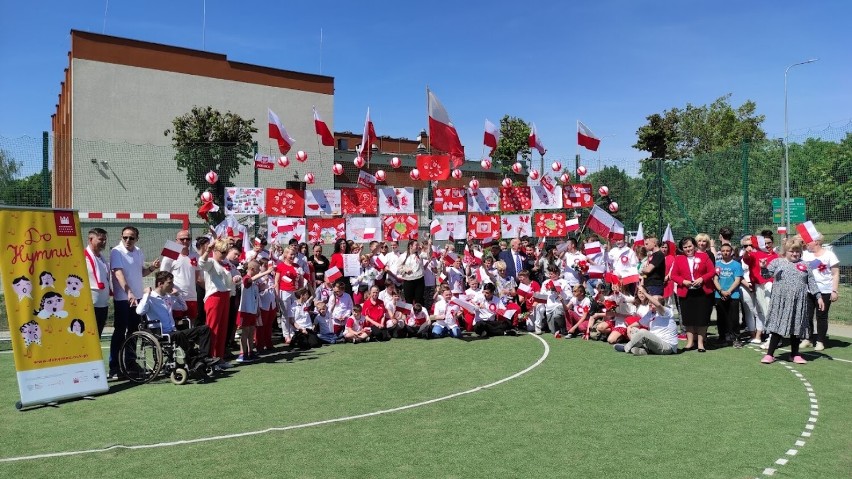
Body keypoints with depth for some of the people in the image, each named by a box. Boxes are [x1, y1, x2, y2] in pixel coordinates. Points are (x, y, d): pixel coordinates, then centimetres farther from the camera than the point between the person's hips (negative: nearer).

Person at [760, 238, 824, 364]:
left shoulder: (804, 266, 12)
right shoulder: (777, 262, 4)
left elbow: (812, 282, 12)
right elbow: (767, 274, -3)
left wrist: (819, 297, 6)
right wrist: (763, 268, -25)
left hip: (799, 303, 3)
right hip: (781, 302, -3)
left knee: (797, 328, 10)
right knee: (778, 327, -4)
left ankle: (795, 355, 23)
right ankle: (770, 354, 0)